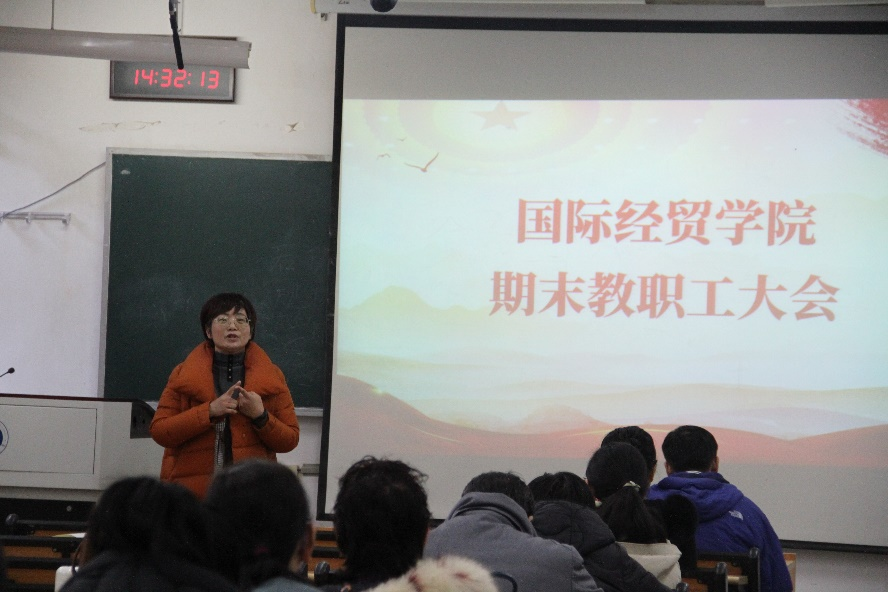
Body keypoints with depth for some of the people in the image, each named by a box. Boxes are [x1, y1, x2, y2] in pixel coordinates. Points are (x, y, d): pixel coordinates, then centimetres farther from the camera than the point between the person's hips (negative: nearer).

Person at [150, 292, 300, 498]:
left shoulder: (270, 377, 10)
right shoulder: (184, 375, 8)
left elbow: (290, 440, 8)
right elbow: (158, 431, -2)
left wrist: (260, 416, -11)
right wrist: (210, 411, -13)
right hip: (191, 491, 0)